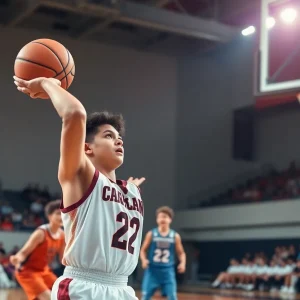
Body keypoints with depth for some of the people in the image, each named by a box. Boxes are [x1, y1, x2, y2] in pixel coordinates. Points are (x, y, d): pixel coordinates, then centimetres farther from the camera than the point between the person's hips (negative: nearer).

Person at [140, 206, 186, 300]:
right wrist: (144, 260, -14)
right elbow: (143, 250, 5)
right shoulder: (151, 234, -2)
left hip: (167, 271, 1)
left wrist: (182, 263, -10)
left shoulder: (175, 236, 1)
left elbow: (181, 253, 9)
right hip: (152, 270, 0)